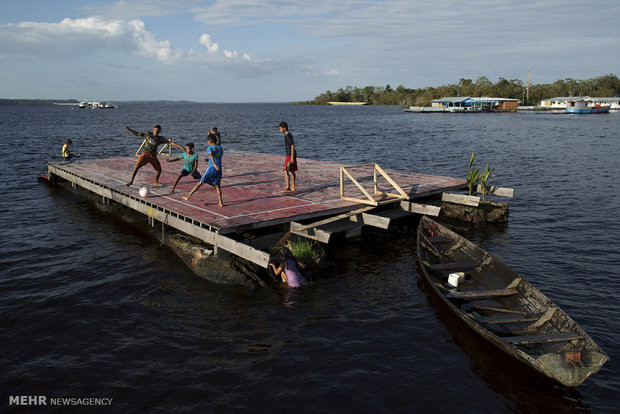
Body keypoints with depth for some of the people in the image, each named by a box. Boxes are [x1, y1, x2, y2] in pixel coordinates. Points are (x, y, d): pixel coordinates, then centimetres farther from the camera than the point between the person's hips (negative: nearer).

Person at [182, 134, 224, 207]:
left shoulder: (209, 148, 0)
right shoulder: (220, 148, 16)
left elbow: (211, 155, -21)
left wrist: (214, 164, -33)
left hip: (211, 168, -4)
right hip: (219, 169, 4)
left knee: (200, 183, 2)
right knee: (217, 186, 11)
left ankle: (188, 196, 8)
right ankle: (220, 203, 0)